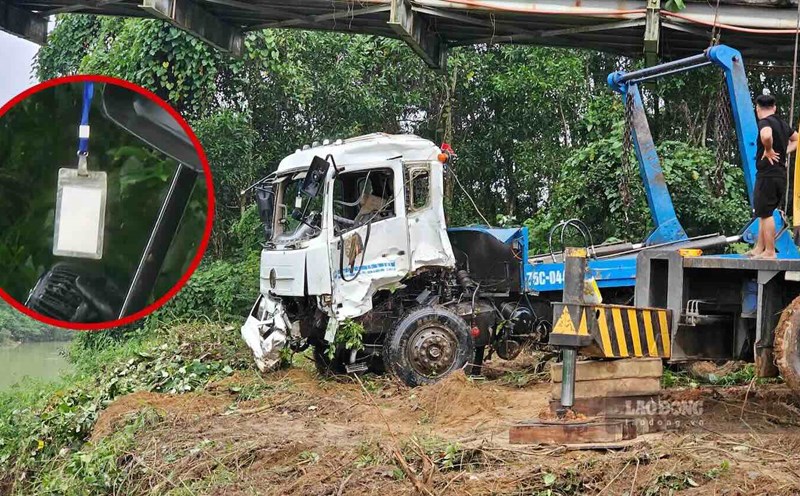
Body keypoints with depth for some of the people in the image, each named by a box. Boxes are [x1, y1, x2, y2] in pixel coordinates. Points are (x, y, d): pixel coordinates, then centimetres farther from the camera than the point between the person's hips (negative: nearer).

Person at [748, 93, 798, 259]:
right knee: (765, 213, 17)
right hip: (781, 174, 9)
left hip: (767, 174, -9)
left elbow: (766, 136, -36)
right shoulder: (783, 124, 14)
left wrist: (769, 151, -19)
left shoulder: (765, 122, -13)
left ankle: (770, 252, -1)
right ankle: (759, 248, 22)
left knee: (766, 213, -3)